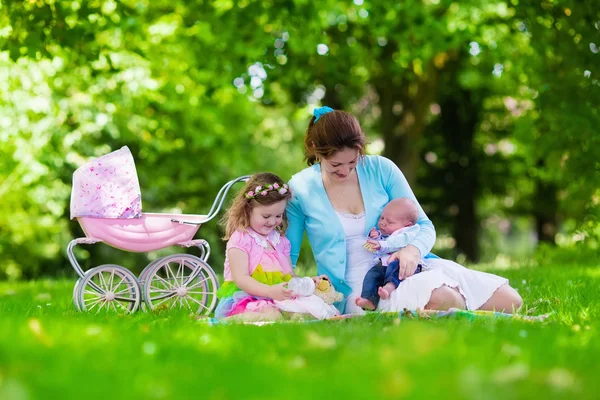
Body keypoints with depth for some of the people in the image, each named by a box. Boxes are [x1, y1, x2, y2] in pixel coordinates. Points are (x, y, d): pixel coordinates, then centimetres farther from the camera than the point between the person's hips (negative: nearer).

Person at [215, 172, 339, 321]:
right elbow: (240, 278, -13)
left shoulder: (280, 240, 19)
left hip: (278, 298, 7)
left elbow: (289, 276, 23)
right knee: (272, 314, -39)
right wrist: (270, 291, -27)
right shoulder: (240, 239, -4)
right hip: (245, 300, -7)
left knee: (308, 311, -21)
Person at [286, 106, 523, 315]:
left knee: (509, 301, -12)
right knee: (439, 298, -36)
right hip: (359, 292, -3)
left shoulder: (381, 169, 1)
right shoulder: (300, 189, -3)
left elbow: (425, 226, 6)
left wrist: (413, 250, -18)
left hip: (403, 268, 3)